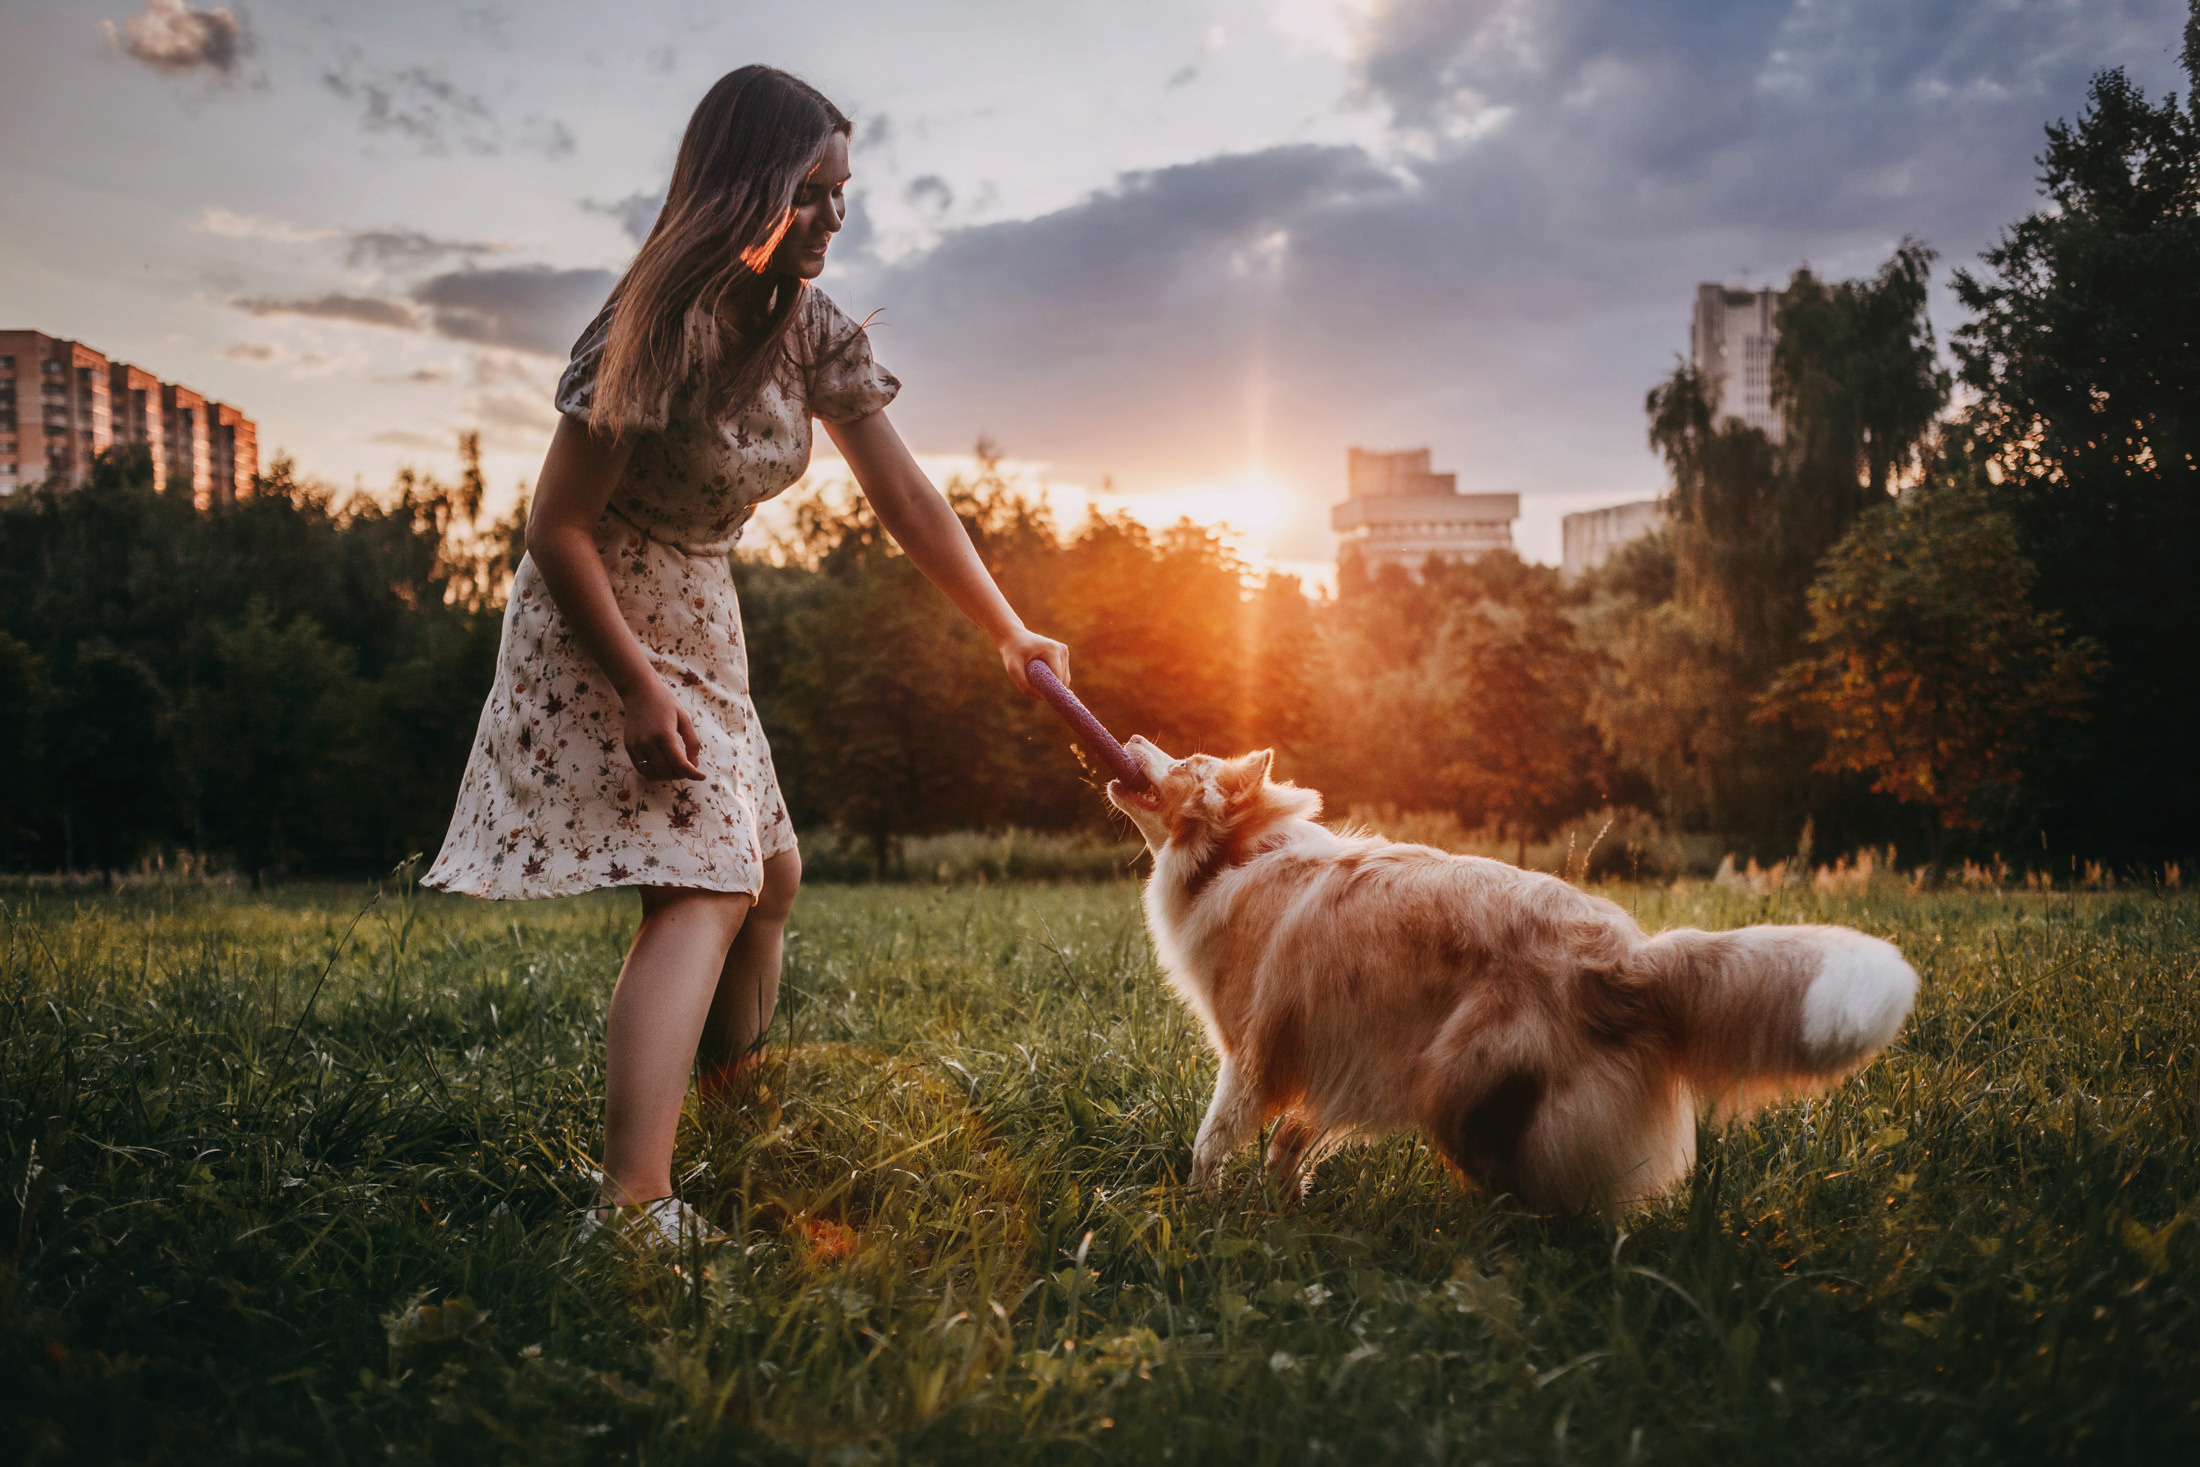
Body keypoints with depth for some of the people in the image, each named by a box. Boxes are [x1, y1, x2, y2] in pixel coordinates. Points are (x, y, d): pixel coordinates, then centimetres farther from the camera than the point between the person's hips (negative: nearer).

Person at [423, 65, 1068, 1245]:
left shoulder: (814, 335, 0)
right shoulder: (657, 334, -23)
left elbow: (906, 499, 3)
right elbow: (556, 529, -20)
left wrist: (1010, 635, 3)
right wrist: (639, 689, -24)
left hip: (700, 627, 9)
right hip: (601, 628, -8)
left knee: (768, 873, 17)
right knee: (705, 892, -22)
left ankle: (734, 1129, 39)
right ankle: (632, 1210, -28)